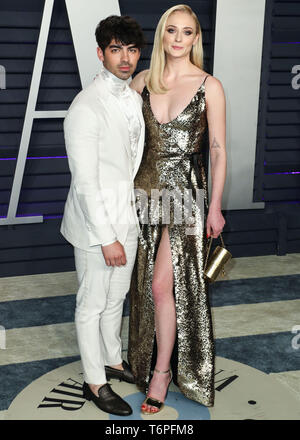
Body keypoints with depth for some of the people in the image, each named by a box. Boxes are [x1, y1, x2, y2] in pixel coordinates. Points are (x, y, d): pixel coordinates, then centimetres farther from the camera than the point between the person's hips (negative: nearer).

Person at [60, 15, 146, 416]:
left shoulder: (134, 99, 6)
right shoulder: (86, 108, -21)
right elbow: (85, 182, -22)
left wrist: (130, 218, 15)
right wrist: (107, 238, -21)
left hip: (127, 217, 8)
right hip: (96, 222, -8)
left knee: (117, 296, 23)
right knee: (92, 304, 8)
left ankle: (113, 360, 43)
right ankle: (95, 382, 25)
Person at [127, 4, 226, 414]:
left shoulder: (210, 86, -5)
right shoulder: (143, 81, 5)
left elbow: (218, 150, -3)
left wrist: (215, 206, -4)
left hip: (186, 194, -4)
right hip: (145, 191, 4)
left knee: (163, 285, -6)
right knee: (146, 283, 13)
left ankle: (162, 370, 11)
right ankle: (147, 354, 33)